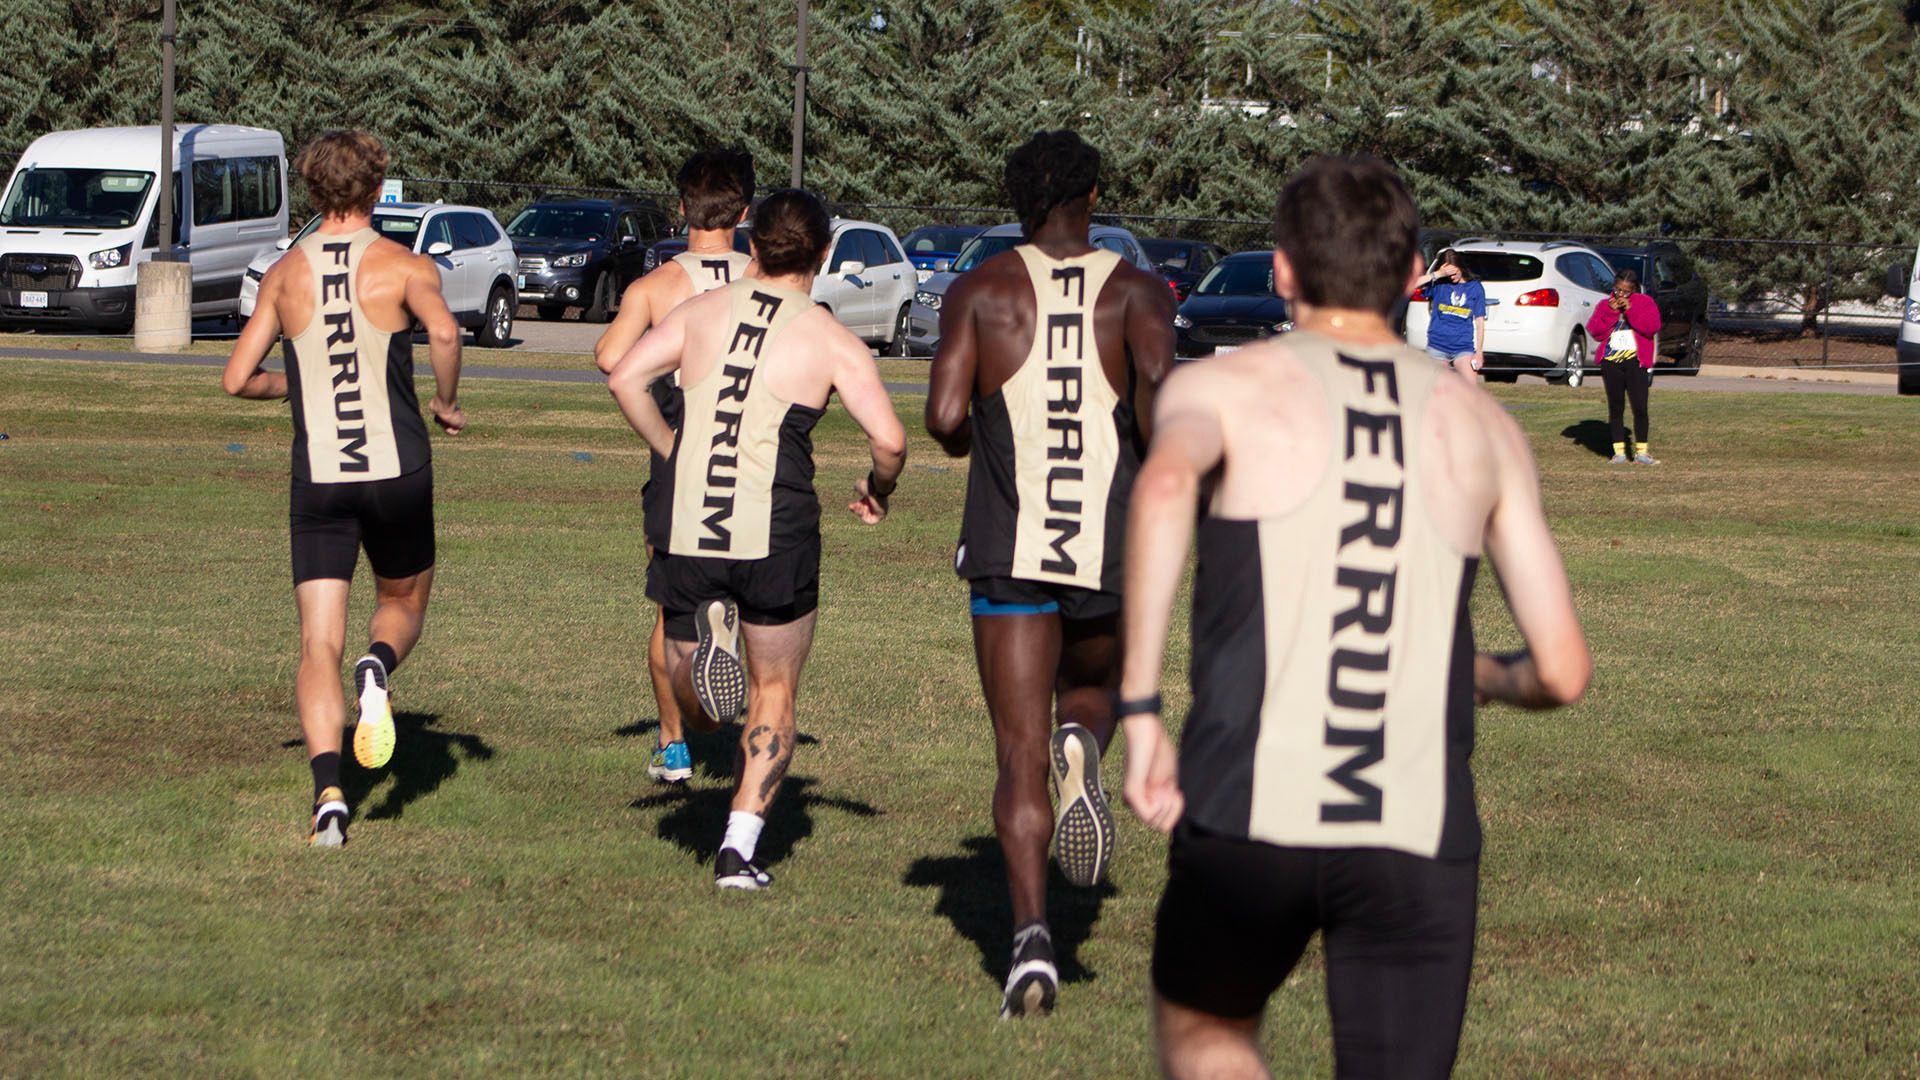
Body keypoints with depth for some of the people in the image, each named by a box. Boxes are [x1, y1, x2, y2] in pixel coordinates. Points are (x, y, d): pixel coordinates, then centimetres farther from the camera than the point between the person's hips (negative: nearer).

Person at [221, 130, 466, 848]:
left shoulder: (285, 274, 8)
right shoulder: (402, 265, -1)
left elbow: (238, 378, 9)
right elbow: (443, 331, -22)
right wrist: (447, 402, -5)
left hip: (317, 478, 1)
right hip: (396, 470, -1)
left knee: (318, 645, 0)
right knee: (403, 603, 22)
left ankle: (328, 791, -18)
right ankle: (378, 668, -13)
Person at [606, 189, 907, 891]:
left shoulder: (700, 312, 10)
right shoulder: (830, 340, 1)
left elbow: (624, 377, 0)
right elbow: (889, 440, -7)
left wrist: (671, 452, 12)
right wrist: (878, 491, 14)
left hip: (685, 533, 2)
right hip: (775, 535, -2)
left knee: (690, 694, 21)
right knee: (775, 689, 15)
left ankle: (706, 632, -15)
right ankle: (738, 847, 3)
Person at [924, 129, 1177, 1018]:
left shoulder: (981, 291, 4)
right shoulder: (1136, 291, 4)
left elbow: (944, 417, -6)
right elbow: (1157, 376, -16)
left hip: (1009, 551, -1)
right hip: (1114, 548, 1)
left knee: (1019, 757, 1)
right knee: (1092, 695, 27)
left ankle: (1031, 934, -16)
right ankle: (1084, 745, -10)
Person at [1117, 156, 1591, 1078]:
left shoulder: (1221, 387, 8)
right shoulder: (1481, 426, 15)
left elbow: (1166, 483, -19)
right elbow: (1564, 672, 12)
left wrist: (1139, 706, -16)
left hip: (1253, 819, -1)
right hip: (1420, 843, 1)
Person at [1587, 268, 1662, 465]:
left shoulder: (1645, 303, 7)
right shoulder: (1605, 305, 13)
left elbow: (1652, 326, -9)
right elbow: (1594, 331, 1)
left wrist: (1631, 310, -13)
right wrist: (1610, 312, -11)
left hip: (1636, 361, -2)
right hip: (1611, 362, 2)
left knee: (1640, 407, -9)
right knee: (1616, 408, 4)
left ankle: (1641, 452, -1)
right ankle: (1619, 451, 10)